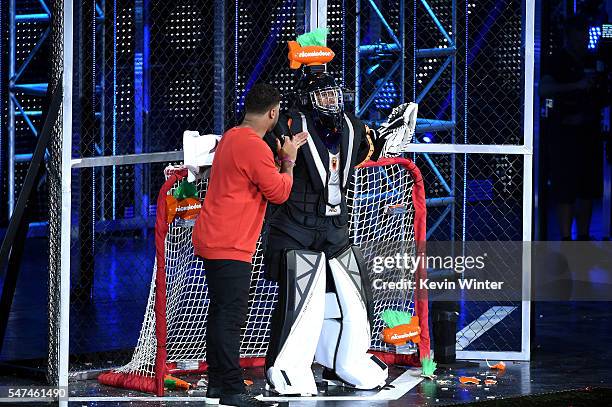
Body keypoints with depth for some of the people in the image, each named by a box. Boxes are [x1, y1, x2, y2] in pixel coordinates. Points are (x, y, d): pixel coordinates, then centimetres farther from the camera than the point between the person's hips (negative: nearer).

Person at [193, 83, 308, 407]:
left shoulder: (231, 138, 15)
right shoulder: (255, 147, -16)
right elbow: (279, 192, -9)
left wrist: (283, 156, 25)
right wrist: (289, 161, 5)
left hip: (213, 243, 11)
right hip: (230, 247, -11)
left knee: (221, 314, 14)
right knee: (231, 317, -10)